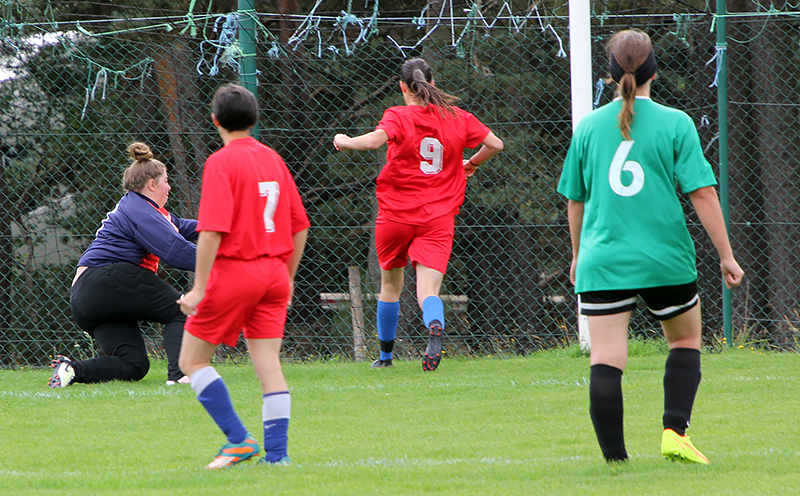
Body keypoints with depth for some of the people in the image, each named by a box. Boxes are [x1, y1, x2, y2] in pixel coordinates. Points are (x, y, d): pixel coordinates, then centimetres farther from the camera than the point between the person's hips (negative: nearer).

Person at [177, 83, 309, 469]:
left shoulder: (221, 162, -10)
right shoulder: (273, 159, 10)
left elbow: (212, 231, -18)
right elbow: (300, 226, 14)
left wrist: (199, 288, -17)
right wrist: (287, 278, 24)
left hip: (234, 271, -6)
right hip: (273, 273, 6)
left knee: (192, 361, 5)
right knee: (268, 364, 5)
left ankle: (239, 439, -4)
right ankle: (277, 452, 0)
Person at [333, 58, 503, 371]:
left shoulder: (397, 116, -6)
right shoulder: (457, 117, 6)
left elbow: (377, 139, -26)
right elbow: (494, 144, 7)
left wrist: (345, 141, -9)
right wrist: (472, 163, 25)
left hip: (396, 215, -1)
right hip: (438, 219, 1)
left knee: (391, 284, 19)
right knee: (428, 289, -7)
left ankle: (386, 354, 32)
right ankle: (435, 326, -42)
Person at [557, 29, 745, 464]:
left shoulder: (588, 126, 5)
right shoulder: (675, 123, -2)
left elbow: (575, 200, 14)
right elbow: (703, 194, -6)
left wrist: (578, 255, 29)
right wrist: (726, 256, 0)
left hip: (604, 263, 1)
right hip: (665, 258, -1)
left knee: (606, 361, -2)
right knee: (685, 342, 20)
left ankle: (615, 457, -8)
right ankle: (674, 432, 6)